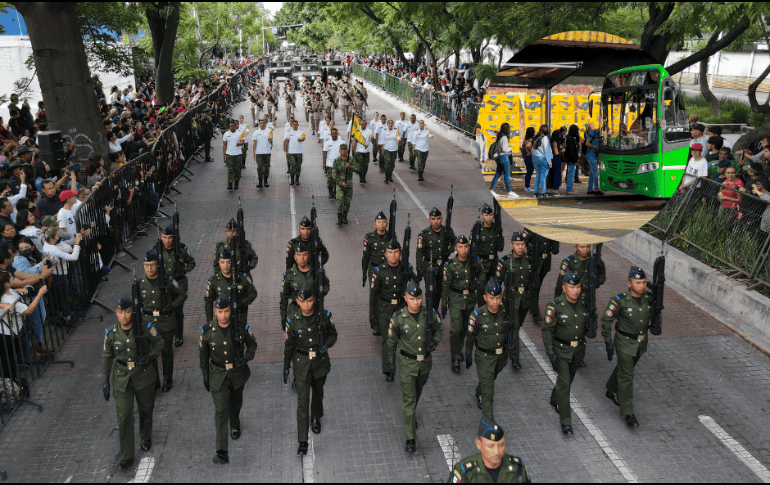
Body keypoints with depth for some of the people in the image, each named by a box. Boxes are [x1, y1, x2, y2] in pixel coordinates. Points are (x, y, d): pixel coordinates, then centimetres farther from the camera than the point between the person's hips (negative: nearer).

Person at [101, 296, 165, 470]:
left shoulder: (146, 328, -15)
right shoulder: (111, 333, -10)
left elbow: (159, 344, 0)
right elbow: (107, 357, 2)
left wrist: (151, 356, -20)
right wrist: (105, 381, 2)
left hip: (144, 376, 0)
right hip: (122, 378, 0)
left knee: (146, 410, 18)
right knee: (124, 416, -3)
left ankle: (146, 437, 48)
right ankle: (126, 456, 9)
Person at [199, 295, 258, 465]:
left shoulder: (241, 327, -17)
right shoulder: (207, 330, -16)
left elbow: (252, 344, 0)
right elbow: (203, 354, -1)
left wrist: (246, 358, -18)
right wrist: (205, 375, 2)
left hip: (238, 372, 1)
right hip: (218, 375, -1)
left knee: (236, 402, 25)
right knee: (220, 411, -9)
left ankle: (235, 425, 57)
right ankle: (222, 452, -9)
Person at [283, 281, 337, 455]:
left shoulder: (324, 316, -15)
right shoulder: (292, 320, -14)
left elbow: (333, 334, 0)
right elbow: (289, 344, -2)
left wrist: (326, 344, -21)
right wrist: (286, 367, 2)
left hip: (320, 361, 1)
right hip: (301, 363, -1)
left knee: (318, 393, 22)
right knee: (302, 400, -5)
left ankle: (316, 417, 53)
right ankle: (303, 441, 1)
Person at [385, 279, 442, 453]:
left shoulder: (430, 314, -14)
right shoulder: (398, 318, -19)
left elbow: (439, 330, 5)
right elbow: (391, 341, -5)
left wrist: (434, 342, -16)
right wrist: (390, 363, 1)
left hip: (425, 362, 3)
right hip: (406, 362, -3)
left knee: (417, 392, 25)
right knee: (408, 398, -4)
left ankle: (410, 414, 55)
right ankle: (410, 438, 5)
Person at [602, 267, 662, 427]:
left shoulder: (649, 298, -11)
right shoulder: (620, 300, -25)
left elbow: (657, 314, 8)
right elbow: (606, 320, -15)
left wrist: (656, 326, -12)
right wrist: (608, 342, -14)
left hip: (641, 342, 5)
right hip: (625, 342, -5)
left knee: (624, 367, 24)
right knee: (626, 376, -4)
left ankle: (612, 391, 49)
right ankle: (628, 413, 5)